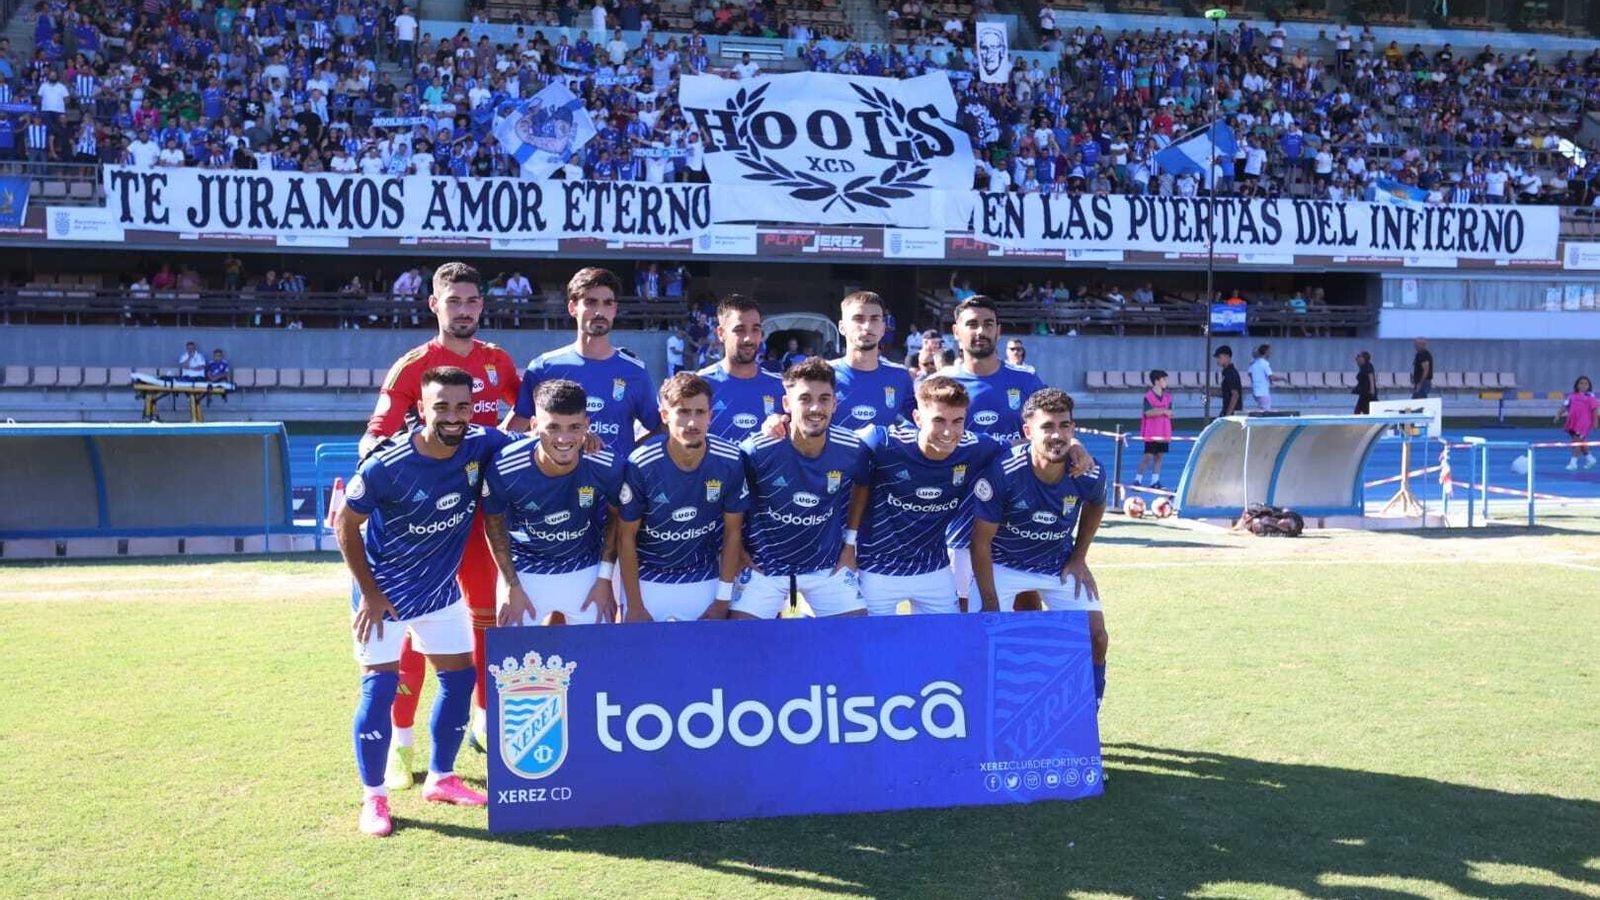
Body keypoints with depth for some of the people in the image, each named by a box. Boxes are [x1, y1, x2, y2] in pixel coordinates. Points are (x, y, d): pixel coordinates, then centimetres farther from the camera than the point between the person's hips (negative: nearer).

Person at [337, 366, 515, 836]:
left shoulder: (481, 446, -14)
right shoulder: (387, 466, -26)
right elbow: (346, 522, -14)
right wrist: (369, 592, -14)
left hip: (441, 588, 5)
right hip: (385, 590, -5)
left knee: (460, 676, 10)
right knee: (380, 686, -7)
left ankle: (440, 778, 27)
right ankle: (373, 797, 7)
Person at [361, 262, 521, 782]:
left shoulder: (498, 361, 6)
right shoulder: (412, 366, -7)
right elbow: (377, 432, -13)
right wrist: (375, 446, -36)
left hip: (480, 505, 5)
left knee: (486, 613, 14)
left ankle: (483, 719, 31)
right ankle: (401, 741, 7)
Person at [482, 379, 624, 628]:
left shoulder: (607, 466, -24)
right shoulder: (504, 469, -26)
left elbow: (616, 515, -4)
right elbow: (494, 523, -7)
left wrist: (605, 577, -4)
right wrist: (512, 586, -5)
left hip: (586, 570, 1)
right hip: (524, 570, -1)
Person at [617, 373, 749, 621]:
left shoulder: (729, 460, -15)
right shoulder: (641, 465, -20)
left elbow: (733, 531, -5)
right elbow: (626, 537, -10)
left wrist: (723, 600, -4)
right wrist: (634, 606, -9)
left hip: (706, 580, 1)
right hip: (647, 580, -1)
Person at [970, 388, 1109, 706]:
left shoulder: (1090, 474, -20)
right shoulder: (1001, 473, -31)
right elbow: (981, 542, -20)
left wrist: (1079, 558, 5)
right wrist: (990, 604, -17)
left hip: (1061, 564, 3)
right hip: (1002, 564, -3)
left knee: (1096, 638, -1)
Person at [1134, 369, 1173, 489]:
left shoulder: (1167, 397, 9)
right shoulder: (1148, 396, -9)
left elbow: (1169, 414, 12)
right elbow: (1148, 412, -19)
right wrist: (1163, 411, -18)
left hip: (1164, 433, 6)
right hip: (1151, 433, -6)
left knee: (1159, 456, 7)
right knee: (1148, 456, -5)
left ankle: (1155, 481, 13)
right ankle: (1138, 479, 5)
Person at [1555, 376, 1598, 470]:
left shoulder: (1590, 396, -3)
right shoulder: (1572, 396, 8)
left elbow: (1595, 409, -3)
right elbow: (1565, 406, 10)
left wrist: (1595, 422, -6)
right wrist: (1559, 415, -2)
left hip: (1583, 423, -5)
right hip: (1573, 423, 5)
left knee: (1577, 441, -13)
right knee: (1581, 442, 16)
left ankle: (1573, 462, -12)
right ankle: (1590, 458, 35)